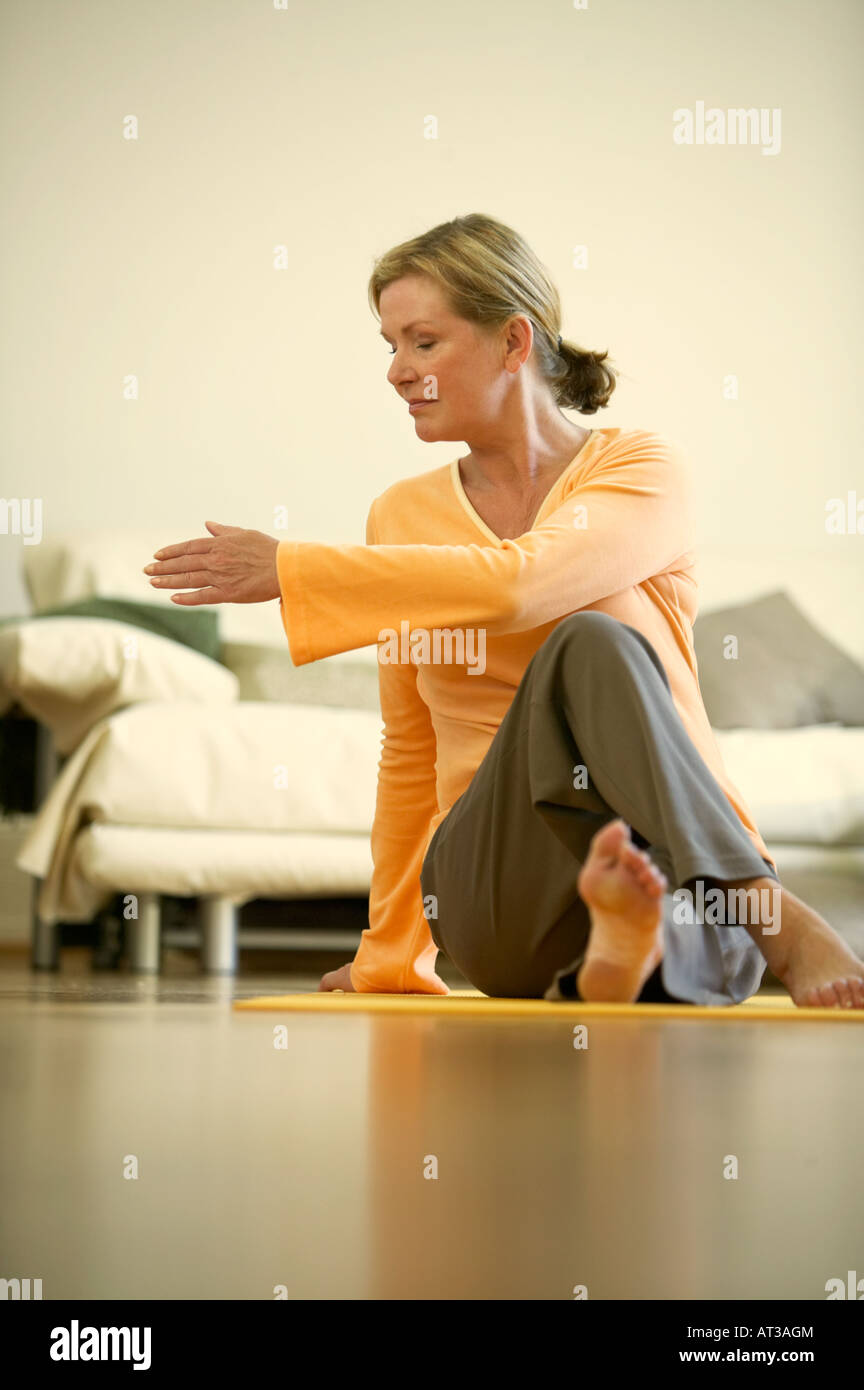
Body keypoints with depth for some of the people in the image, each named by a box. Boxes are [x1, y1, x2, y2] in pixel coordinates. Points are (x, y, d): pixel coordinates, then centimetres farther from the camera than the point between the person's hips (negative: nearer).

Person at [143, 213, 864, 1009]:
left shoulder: (642, 469, 2)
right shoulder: (403, 515, 15)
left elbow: (515, 583, -20)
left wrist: (291, 571, -15)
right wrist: (389, 959, 31)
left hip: (689, 862, -2)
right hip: (497, 879, 2)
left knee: (600, 644, -32)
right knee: (583, 650, -29)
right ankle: (784, 928, -48)